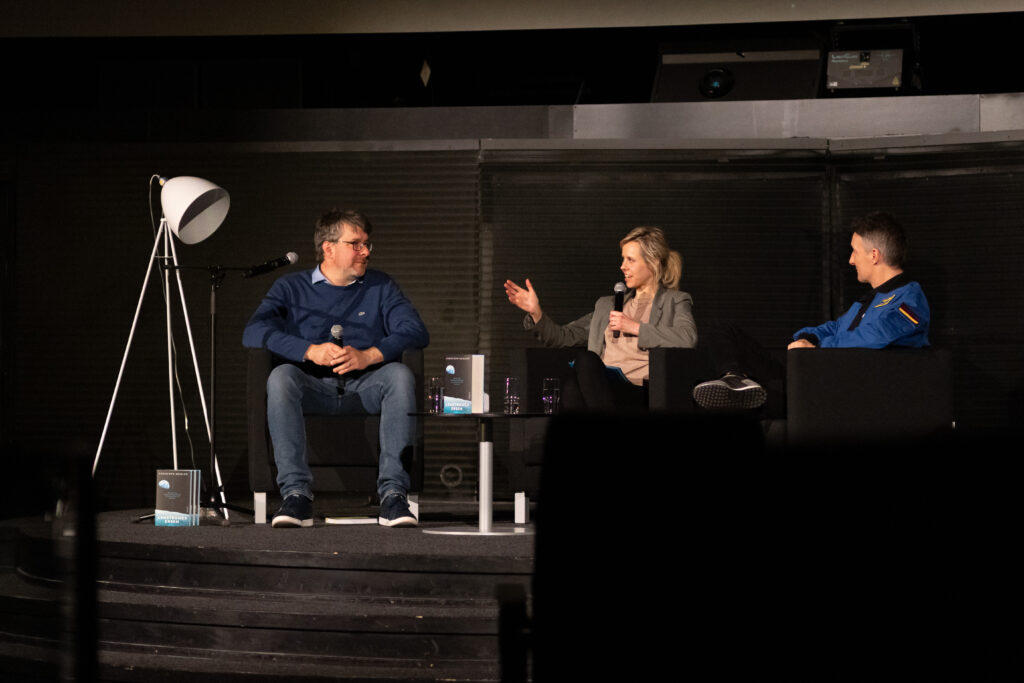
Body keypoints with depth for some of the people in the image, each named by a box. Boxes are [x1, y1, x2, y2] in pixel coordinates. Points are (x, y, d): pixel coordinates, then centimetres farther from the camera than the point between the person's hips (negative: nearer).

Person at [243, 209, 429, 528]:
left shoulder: (381, 287, 18)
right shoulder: (291, 287, 14)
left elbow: (416, 332, 1)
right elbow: (254, 331, -4)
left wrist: (368, 356, -18)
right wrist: (310, 351, -19)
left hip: (364, 387, 1)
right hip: (313, 387, -1)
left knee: (400, 374, -30)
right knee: (281, 376, -32)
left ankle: (393, 494, -35)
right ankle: (296, 494, -39)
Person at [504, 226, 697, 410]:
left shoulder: (674, 302, 16)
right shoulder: (607, 305, 33)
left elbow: (688, 339, -7)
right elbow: (565, 336, 27)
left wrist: (635, 327, -6)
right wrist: (536, 312, 12)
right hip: (601, 386, 4)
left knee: (585, 359, -35)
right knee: (571, 390, -36)